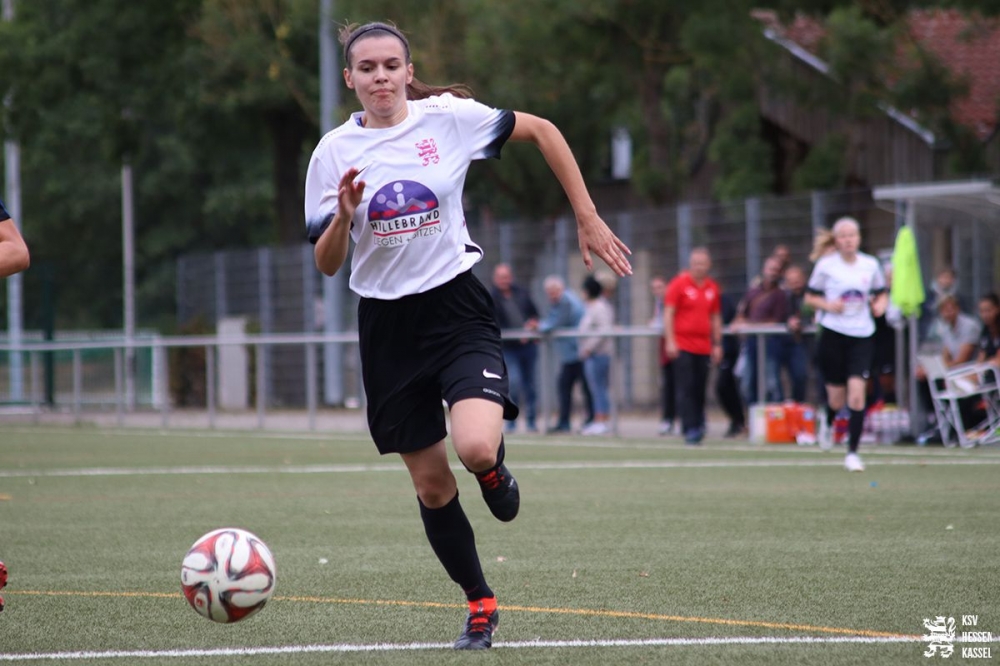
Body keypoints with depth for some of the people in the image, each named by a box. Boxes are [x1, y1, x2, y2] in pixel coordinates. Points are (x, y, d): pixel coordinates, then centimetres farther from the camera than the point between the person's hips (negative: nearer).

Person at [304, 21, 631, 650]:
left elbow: (541, 130, 5)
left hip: (458, 307, -2)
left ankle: (494, 470, 12)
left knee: (476, 449, -26)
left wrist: (588, 218, 4)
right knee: (431, 483, 5)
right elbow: (327, 264, 0)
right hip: (388, 324, 2)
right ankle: (481, 605, 23)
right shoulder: (335, 152, -3)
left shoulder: (448, 117, -7)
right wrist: (344, 216, -21)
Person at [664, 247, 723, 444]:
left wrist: (717, 344, 14)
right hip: (682, 345, -4)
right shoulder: (679, 284, -2)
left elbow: (716, 318, 18)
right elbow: (668, 313, -4)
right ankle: (690, 430, -11)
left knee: (700, 389, 4)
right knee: (686, 389, -9)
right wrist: (670, 341, -12)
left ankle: (699, 426, 17)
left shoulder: (712, 288, 11)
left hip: (703, 346, 4)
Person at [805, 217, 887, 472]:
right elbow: (810, 298, 5)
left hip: (861, 336, 1)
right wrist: (828, 305, -14)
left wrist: (880, 304, -5)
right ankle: (828, 422, 41)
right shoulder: (826, 265, -1)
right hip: (833, 334, -1)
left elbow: (881, 294, 17)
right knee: (837, 400, 4)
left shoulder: (871, 265, 5)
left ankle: (852, 452, -5)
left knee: (857, 394, -12)